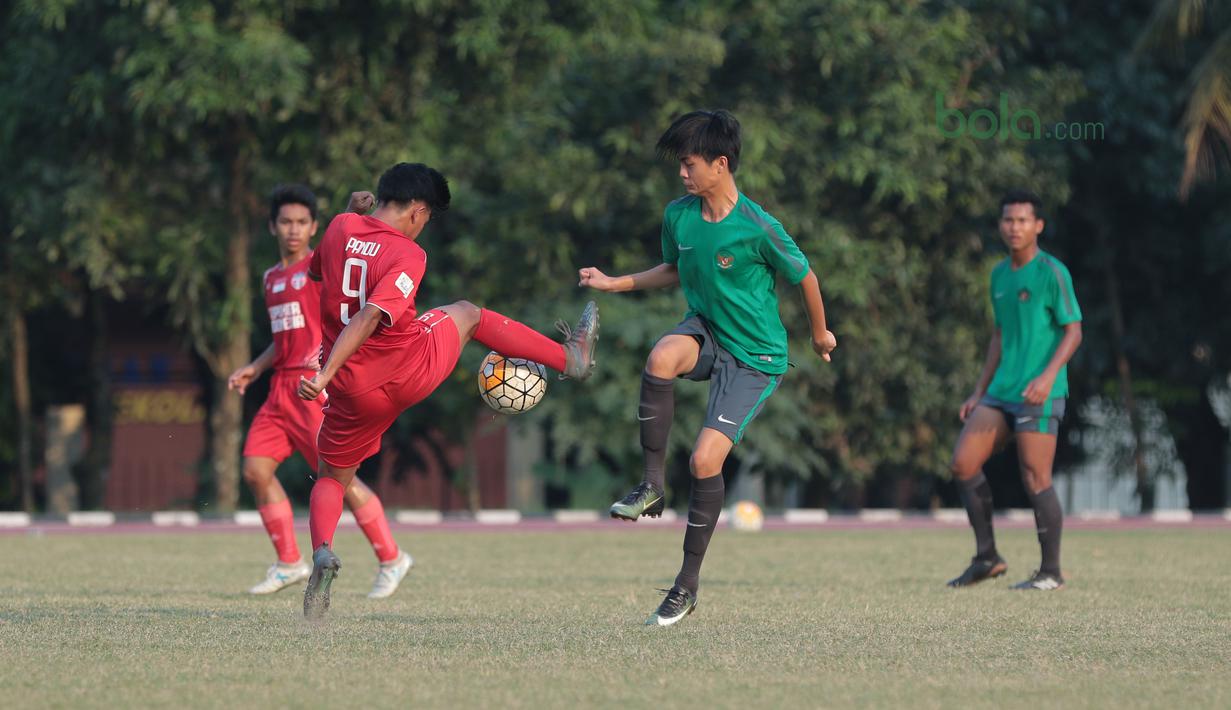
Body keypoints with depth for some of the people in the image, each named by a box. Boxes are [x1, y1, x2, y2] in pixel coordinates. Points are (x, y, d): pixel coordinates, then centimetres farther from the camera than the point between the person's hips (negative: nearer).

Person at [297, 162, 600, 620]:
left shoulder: (341, 228, 0)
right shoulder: (407, 255, -15)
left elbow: (317, 268, 24)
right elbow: (370, 317, -29)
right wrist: (325, 374, -34)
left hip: (355, 390, 3)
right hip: (413, 368, -3)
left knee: (333, 478, 17)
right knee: (467, 313, 25)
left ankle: (322, 550, -17)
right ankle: (570, 358, 41)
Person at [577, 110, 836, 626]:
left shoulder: (757, 229, -22)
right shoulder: (678, 216, -4)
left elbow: (803, 276, -6)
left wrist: (820, 333, 10)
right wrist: (614, 283, 8)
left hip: (755, 358, -5)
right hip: (707, 331, 5)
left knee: (705, 459, -16)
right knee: (662, 357, -33)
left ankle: (688, 583, -1)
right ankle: (652, 486, -19)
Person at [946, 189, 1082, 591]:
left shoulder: (1052, 272, -7)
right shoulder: (1000, 275, 15)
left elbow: (1073, 331, -10)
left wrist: (1049, 375, -24)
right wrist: (979, 393, 19)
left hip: (1039, 395, -8)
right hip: (1001, 392, 8)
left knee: (1035, 479, -7)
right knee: (963, 464, 0)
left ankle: (1051, 573, 3)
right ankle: (987, 558, 10)